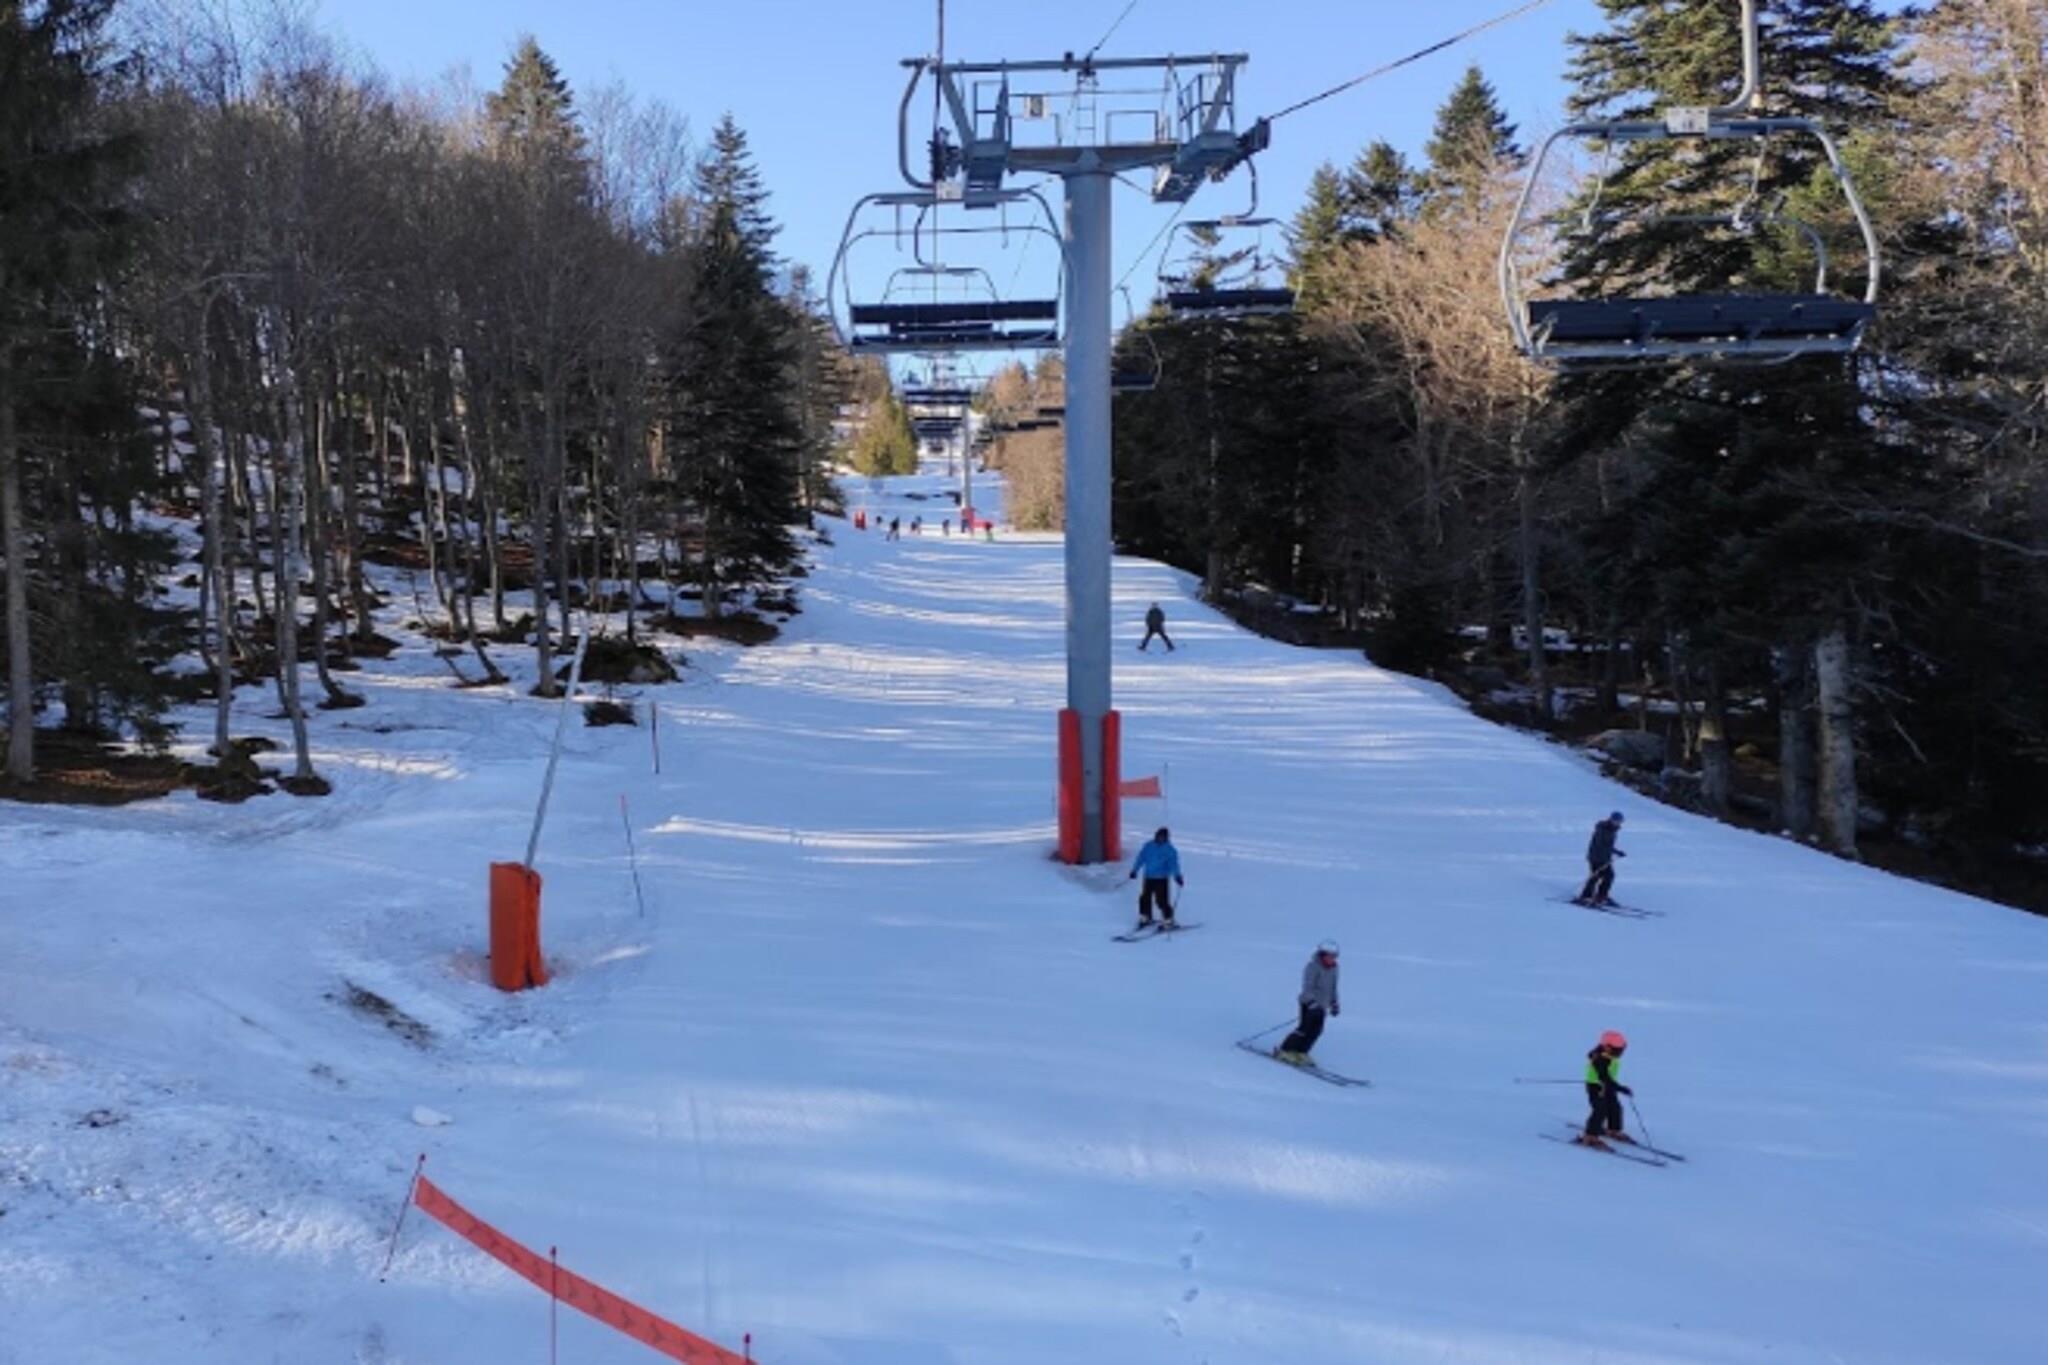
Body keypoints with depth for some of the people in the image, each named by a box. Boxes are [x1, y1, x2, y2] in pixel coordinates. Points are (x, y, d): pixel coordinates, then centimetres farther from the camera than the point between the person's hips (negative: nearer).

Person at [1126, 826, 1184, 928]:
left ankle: (1168, 920, 2)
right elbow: (1141, 858, 9)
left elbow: (1173, 863, -13)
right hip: (1148, 877, 5)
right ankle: (1145, 918, 29)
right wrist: (1134, 870, 5)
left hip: (1161, 879, -5)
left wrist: (1177, 876, -25)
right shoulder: (1148, 847, 5)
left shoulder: (1169, 850, -6)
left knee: (1161, 900, -10)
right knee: (1145, 898, 10)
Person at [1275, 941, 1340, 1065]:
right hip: (1309, 1003, -7)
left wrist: (1334, 1004, 19)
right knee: (1305, 1029, -13)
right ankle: (1284, 1050, -5)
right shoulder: (1313, 967, -15)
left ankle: (1300, 1053, 9)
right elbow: (1307, 986, -23)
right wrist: (1311, 1001, -35)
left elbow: (1333, 988, 21)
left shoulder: (1333, 969, 8)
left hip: (1322, 1005, 7)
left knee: (1316, 1031, -1)